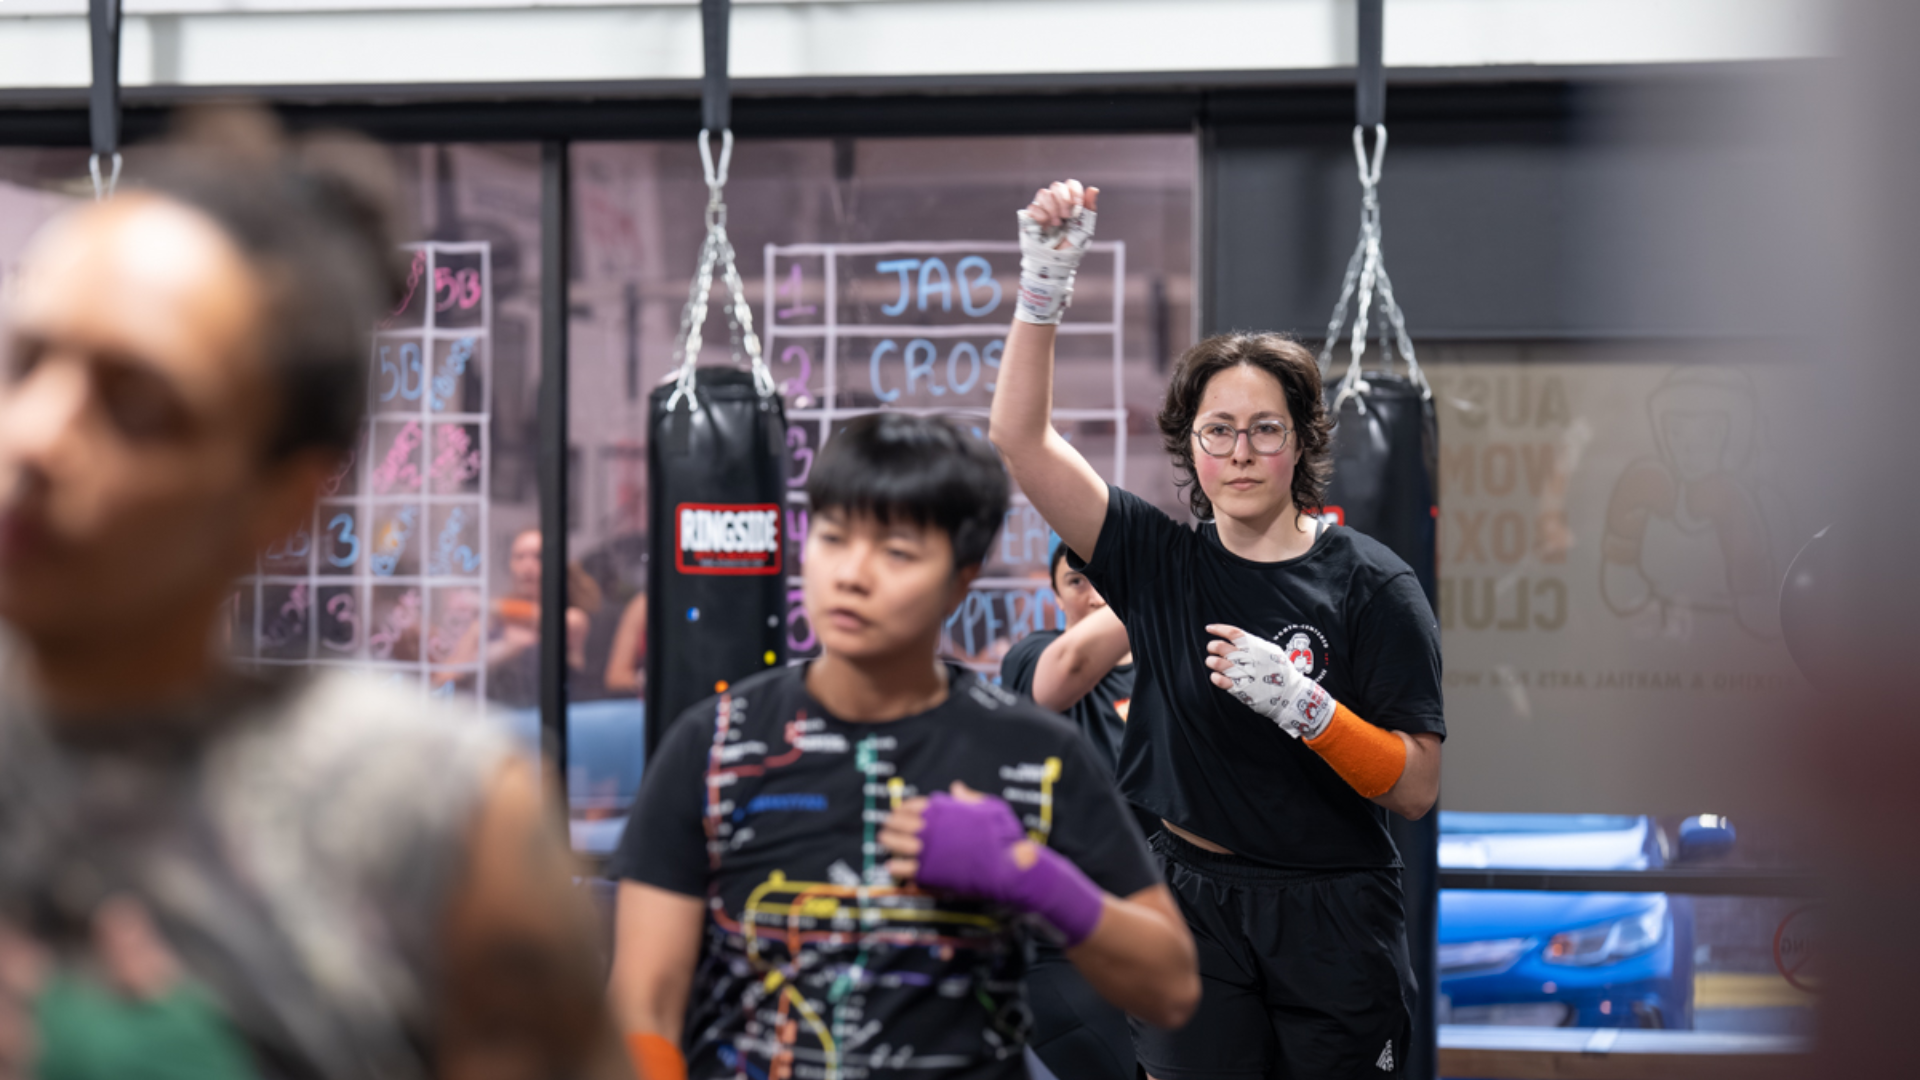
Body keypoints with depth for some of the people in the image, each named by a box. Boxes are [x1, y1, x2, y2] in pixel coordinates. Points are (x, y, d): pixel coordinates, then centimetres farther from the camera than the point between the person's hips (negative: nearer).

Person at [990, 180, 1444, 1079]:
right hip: (1194, 903, 2)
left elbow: (1416, 786, -9)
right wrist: (1044, 287, -15)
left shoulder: (1370, 584, -5)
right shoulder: (1159, 562, 1)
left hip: (1332, 916, -1)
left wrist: (1302, 704, -24)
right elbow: (1021, 440, -6)